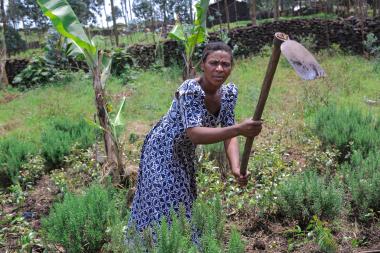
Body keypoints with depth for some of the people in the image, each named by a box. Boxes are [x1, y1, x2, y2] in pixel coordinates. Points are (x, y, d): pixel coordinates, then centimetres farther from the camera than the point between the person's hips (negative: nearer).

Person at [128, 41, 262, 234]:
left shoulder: (229, 92, -11)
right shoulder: (190, 89, -32)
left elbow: (229, 134, -11)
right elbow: (195, 134, -44)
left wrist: (235, 167, -27)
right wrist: (239, 129, -54)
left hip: (186, 154, 7)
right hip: (163, 151, -7)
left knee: (184, 203, 21)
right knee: (165, 205, -2)